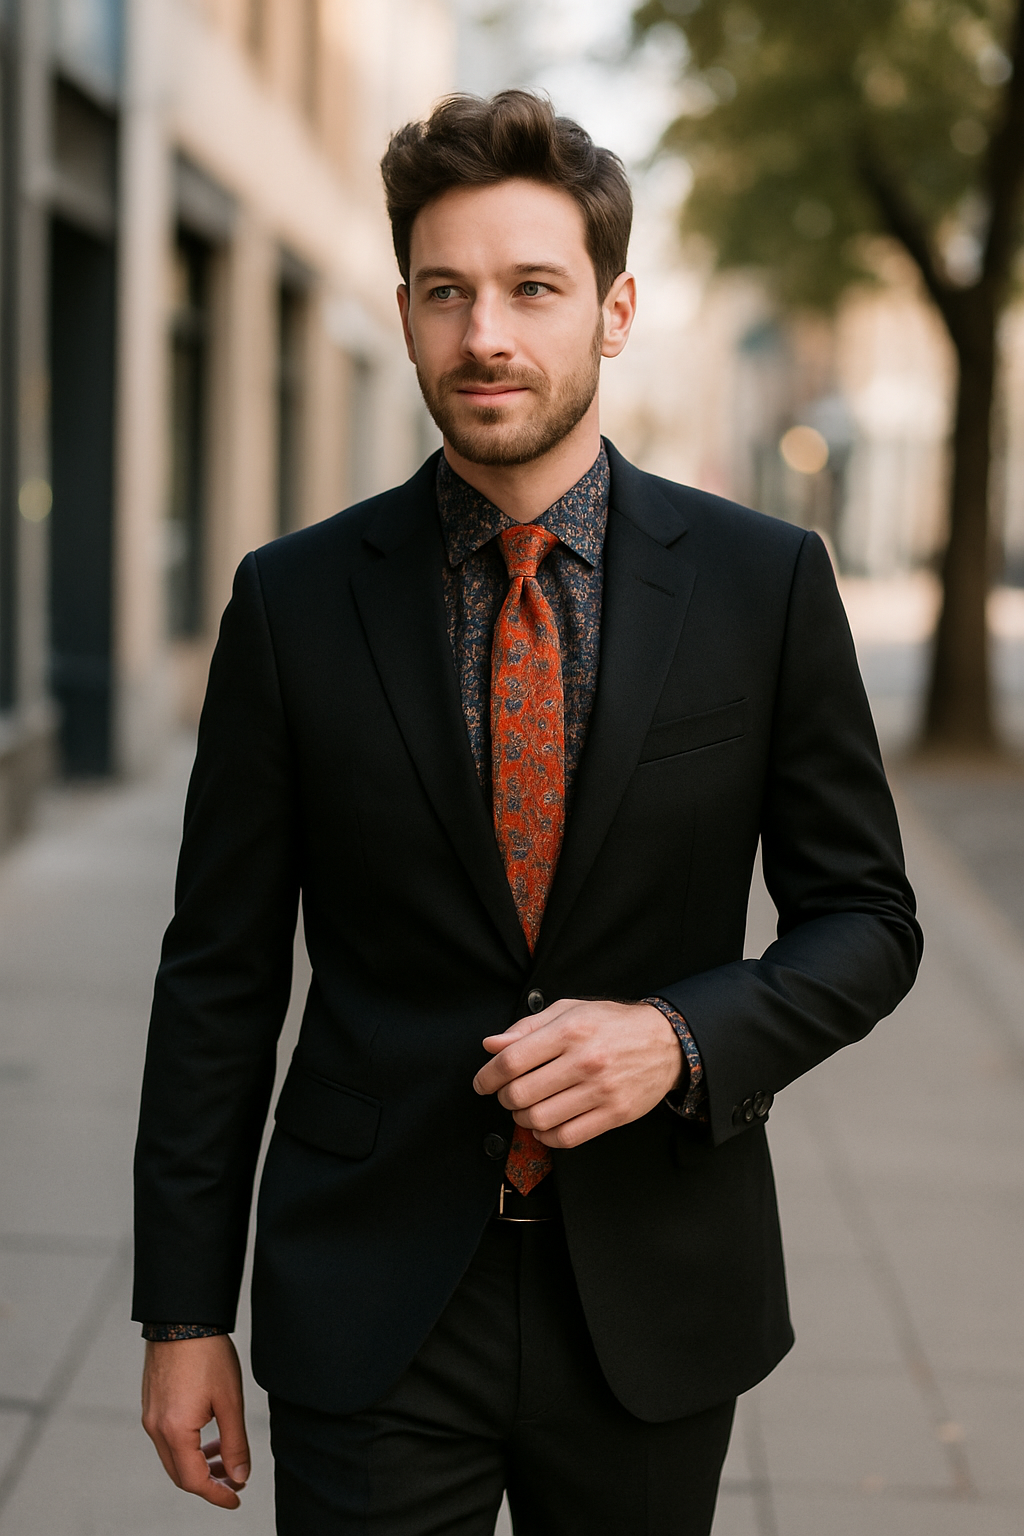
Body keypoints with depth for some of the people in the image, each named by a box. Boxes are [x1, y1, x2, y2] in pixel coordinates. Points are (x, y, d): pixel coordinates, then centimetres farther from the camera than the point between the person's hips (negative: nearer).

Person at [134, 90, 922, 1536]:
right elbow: (221, 971, 0)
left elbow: (864, 918, 2)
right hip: (369, 1301, 0)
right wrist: (185, 1313, -1)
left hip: (655, 1300, 1)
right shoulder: (294, 599, -2)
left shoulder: (765, 580, -3)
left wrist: (680, 1036, -17)